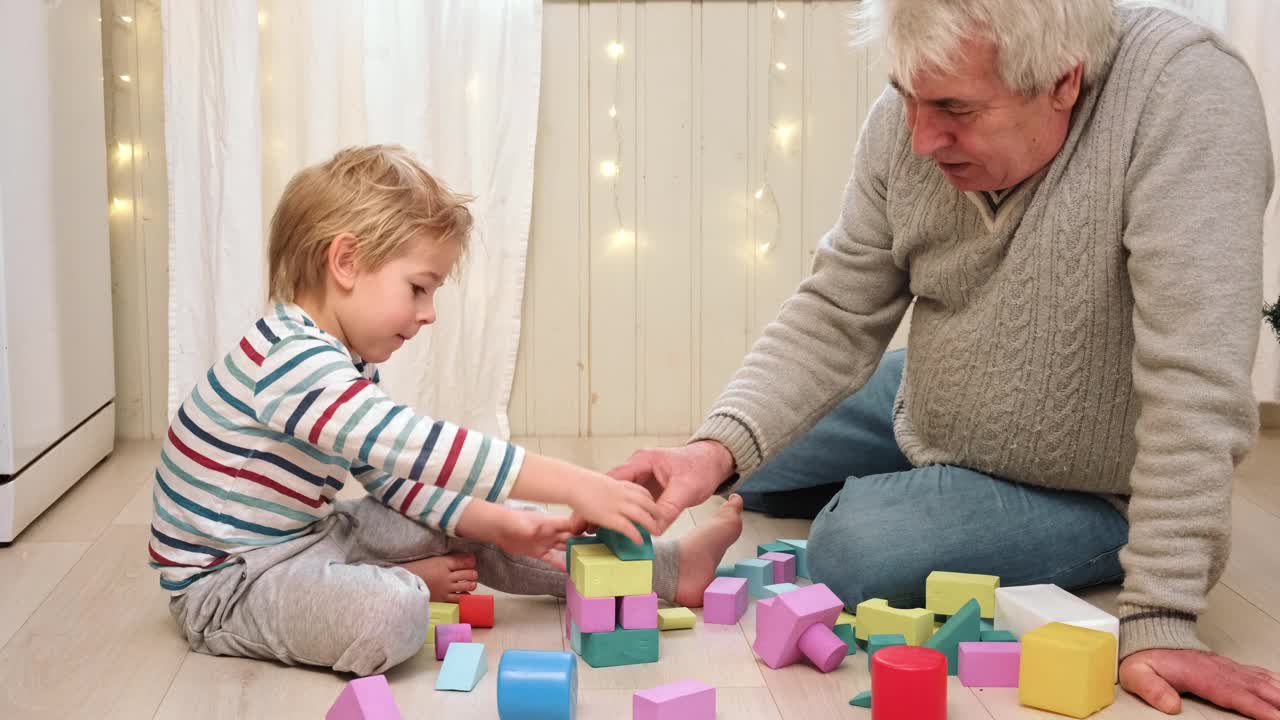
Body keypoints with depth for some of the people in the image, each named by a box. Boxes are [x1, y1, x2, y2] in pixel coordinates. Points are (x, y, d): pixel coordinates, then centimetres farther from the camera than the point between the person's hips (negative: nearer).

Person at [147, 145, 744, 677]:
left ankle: (666, 570, 12)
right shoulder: (292, 360, -28)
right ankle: (403, 585, 2)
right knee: (391, 615, -34)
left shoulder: (343, 361, 6)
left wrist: (493, 523, -6)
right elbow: (420, 449, -37)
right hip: (227, 584, -10)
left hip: (308, 538, 10)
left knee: (469, 528, 8)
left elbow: (395, 473, 9)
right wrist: (577, 486, -37)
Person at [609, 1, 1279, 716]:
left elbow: (1194, 378, -37)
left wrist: (1159, 618, -37)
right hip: (926, 411, 6)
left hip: (1090, 489, -5)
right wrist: (720, 447, -28)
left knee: (852, 552, -23)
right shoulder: (911, 118, -18)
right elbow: (837, 316, -12)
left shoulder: (1185, 89, -35)